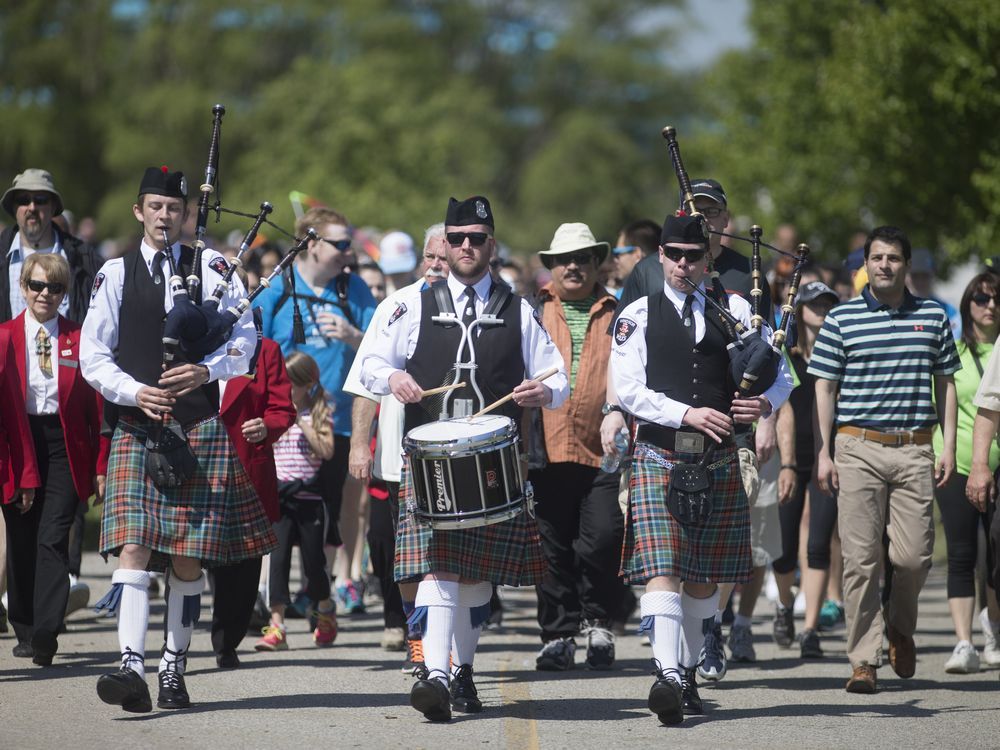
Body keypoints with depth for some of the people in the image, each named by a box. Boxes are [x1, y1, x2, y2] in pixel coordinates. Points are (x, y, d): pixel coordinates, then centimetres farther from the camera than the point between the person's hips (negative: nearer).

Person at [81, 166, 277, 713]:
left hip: (200, 426, 1)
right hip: (136, 427, -1)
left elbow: (244, 338, 4)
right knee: (133, 547, -14)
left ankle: (174, 668, 15)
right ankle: (132, 670, -22)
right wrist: (135, 392, -11)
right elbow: (92, 355, 5)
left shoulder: (211, 267, 8)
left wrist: (205, 371, -13)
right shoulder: (115, 275, 8)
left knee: (188, 557, 3)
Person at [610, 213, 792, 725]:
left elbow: (780, 371, 11)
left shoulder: (735, 310, 10)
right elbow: (627, 389, -5)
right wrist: (686, 414, -17)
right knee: (662, 570, -16)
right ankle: (669, 676, -27)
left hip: (718, 460, 3)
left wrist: (766, 402, -12)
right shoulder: (638, 317, 4)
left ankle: (687, 669, 26)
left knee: (704, 576, 10)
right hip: (659, 456, -3)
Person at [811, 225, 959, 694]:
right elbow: (824, 388, 5)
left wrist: (949, 446, 6)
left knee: (914, 556, -3)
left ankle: (900, 627, 27)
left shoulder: (933, 317, 10)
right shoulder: (841, 319, 4)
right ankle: (863, 660, 1)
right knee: (861, 559, -5)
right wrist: (824, 453, -1)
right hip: (858, 448, -1)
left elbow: (945, 385, 14)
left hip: (915, 450, 1)